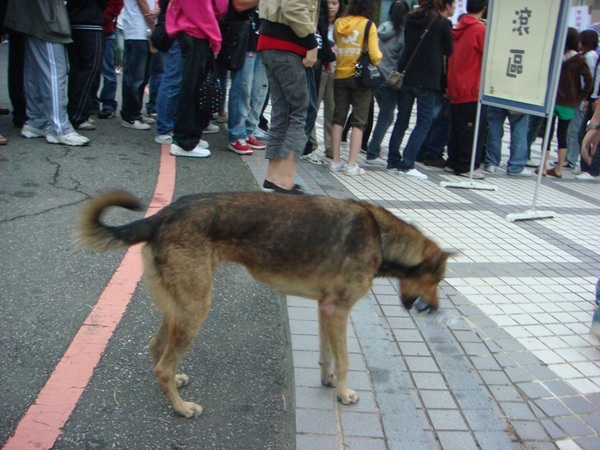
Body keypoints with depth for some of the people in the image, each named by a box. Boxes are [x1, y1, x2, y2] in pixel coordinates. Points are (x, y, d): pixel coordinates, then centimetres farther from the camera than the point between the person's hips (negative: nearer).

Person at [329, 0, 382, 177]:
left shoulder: (339, 23, 2)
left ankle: (336, 161, 12)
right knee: (358, 121, 2)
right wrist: (377, 59, 8)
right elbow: (375, 55, -12)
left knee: (338, 118, 11)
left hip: (340, 76, 4)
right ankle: (352, 164, -1)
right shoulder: (368, 25, -8)